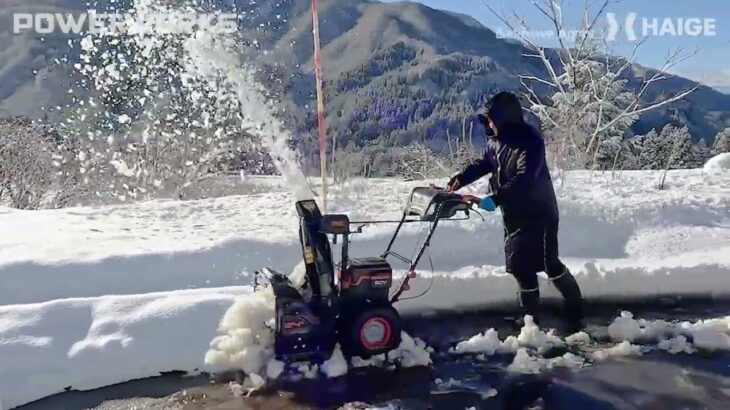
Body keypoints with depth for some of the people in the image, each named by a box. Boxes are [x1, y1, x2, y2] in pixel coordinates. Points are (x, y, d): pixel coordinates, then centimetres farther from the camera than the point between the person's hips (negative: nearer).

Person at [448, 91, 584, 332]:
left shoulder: (529, 141, -23)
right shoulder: (496, 139, 2)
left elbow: (524, 179, -33)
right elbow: (484, 164, 19)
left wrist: (495, 199, -40)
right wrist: (461, 179, 7)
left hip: (538, 213, -8)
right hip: (514, 213, 8)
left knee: (549, 263, -4)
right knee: (519, 265, 8)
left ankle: (575, 310, 17)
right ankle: (531, 316, 21)